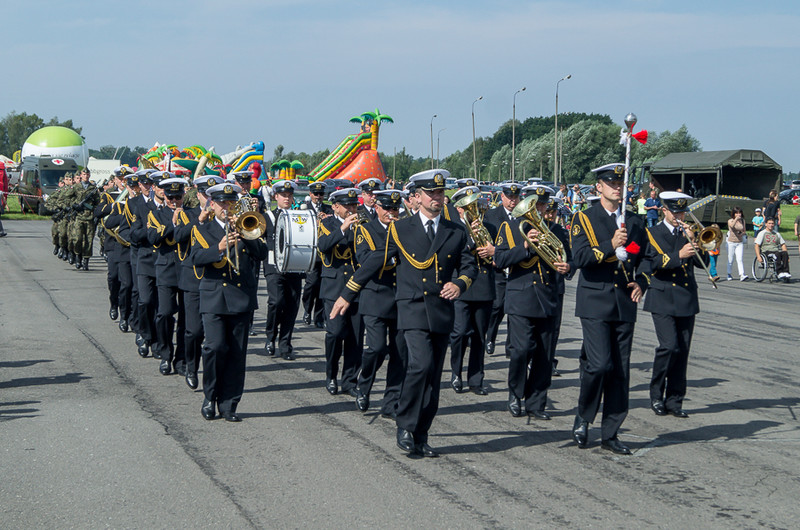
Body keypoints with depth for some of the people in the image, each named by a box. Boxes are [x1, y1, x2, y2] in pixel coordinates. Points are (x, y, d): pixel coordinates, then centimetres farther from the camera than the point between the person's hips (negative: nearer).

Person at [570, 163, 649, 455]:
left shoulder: (634, 222, 14)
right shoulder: (584, 219, 0)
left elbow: (644, 259, 23)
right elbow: (580, 258, -12)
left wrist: (640, 283, 5)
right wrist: (610, 245, -24)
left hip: (625, 305, 5)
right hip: (595, 303, -5)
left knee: (621, 371, 3)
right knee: (600, 364, -16)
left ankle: (610, 434, 11)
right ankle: (582, 418, 8)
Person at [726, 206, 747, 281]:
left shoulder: (742, 221, 7)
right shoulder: (730, 221, -3)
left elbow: (745, 231, 15)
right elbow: (732, 226, -26)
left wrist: (742, 233, -6)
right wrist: (736, 218, -34)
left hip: (740, 243, 2)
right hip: (731, 242, -2)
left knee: (740, 259, -11)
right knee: (730, 260, 5)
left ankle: (742, 275, -20)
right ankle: (729, 274, 21)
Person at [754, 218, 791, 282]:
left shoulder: (777, 234, 23)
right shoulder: (762, 233, 10)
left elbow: (783, 245, 20)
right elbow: (757, 246, 1)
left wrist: (787, 256, 4)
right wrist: (758, 257, -14)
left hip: (776, 250, 4)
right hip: (766, 252, -4)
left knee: (785, 253, -30)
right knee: (777, 254, -36)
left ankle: (785, 272, -38)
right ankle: (780, 272, -42)